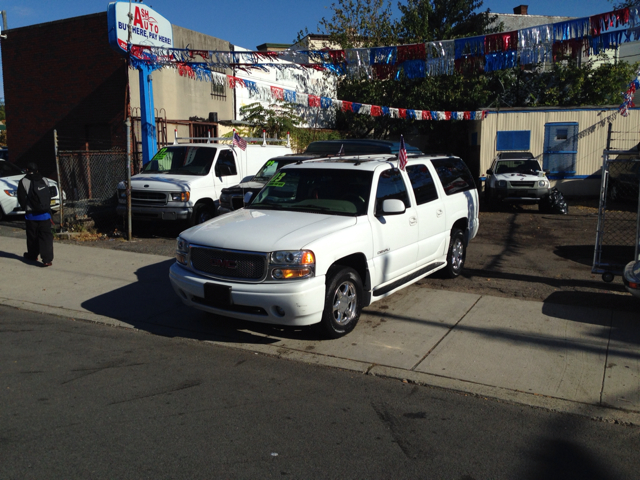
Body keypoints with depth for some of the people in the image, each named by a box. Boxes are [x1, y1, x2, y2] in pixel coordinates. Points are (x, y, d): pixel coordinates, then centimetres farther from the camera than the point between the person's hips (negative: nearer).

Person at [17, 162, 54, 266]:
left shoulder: (24, 182, -4)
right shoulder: (44, 180, 9)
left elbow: (21, 198, -4)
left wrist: (26, 208, 12)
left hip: (32, 214, -2)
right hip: (45, 214, 2)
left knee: (32, 236, 14)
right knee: (46, 235, -2)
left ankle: (32, 255, 30)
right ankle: (47, 259, -11)